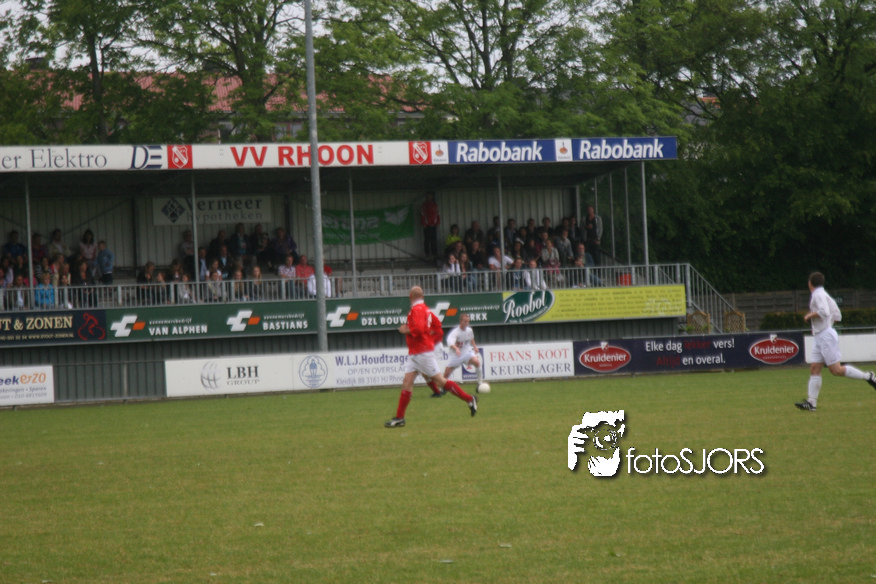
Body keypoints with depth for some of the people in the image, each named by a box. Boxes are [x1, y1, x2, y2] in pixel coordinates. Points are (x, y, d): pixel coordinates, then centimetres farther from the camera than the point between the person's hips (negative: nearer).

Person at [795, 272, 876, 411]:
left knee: (836, 370, -10)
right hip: (819, 338, 10)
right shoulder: (824, 295, 18)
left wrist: (810, 316, -13)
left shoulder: (818, 295, -11)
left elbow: (824, 312, -26)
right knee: (814, 369, 2)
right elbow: (837, 316, 22)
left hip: (826, 336, -10)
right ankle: (811, 402, -3)